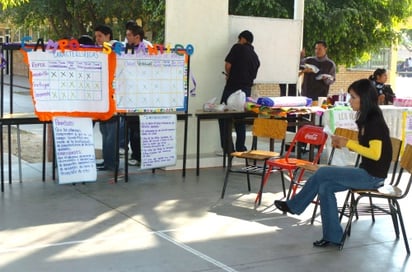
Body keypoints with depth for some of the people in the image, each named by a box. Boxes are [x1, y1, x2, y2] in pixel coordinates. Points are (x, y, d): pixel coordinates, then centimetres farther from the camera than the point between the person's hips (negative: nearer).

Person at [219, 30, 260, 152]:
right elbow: (253, 76, 16)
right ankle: (240, 148, 13)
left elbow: (228, 65, -9)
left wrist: (229, 76, 9)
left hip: (233, 87, -6)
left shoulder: (238, 47, -2)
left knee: (224, 117, 1)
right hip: (247, 89, 6)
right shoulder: (255, 56, 16)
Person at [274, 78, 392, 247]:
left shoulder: (375, 121, -18)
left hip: (372, 176, -9)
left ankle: (293, 206, 8)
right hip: (366, 172, 9)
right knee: (325, 187, -4)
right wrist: (344, 143, 2)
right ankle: (333, 237, 1)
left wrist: (348, 143, -17)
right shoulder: (366, 119, 10)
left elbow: (375, 154, -23)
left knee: (322, 173, -11)